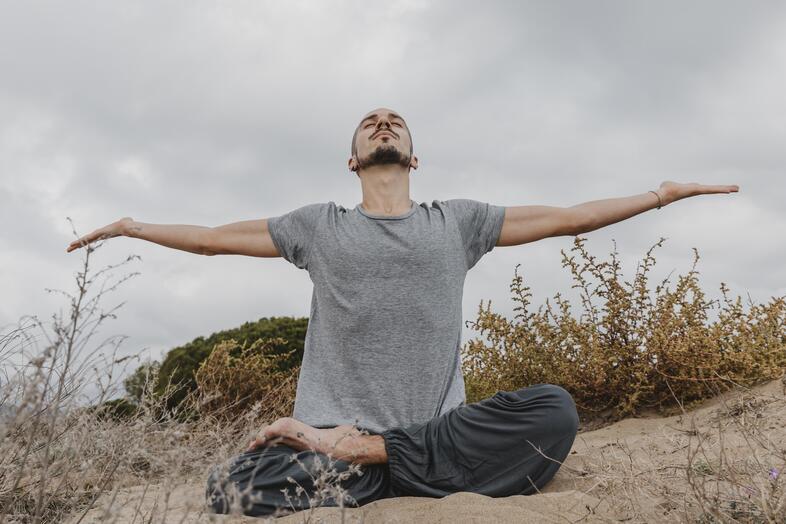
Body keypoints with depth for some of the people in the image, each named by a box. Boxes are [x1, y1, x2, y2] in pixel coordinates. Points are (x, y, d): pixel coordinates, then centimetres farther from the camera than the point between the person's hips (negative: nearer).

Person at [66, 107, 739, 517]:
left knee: (554, 409, -29)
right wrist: (134, 227, 31)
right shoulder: (318, 225, 16)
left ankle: (359, 456, -22)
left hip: (440, 429, 3)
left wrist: (664, 193, 20)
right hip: (328, 428, -2)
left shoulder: (456, 221, 16)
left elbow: (567, 217, 20)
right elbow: (214, 236, 27)